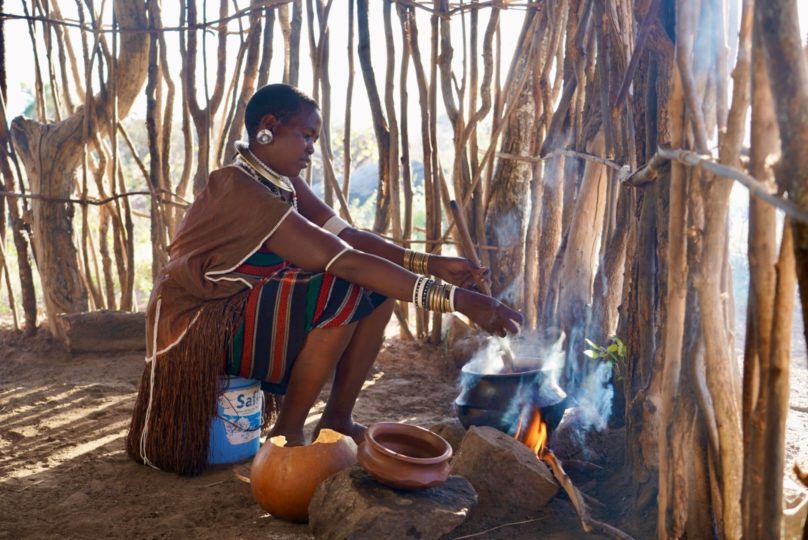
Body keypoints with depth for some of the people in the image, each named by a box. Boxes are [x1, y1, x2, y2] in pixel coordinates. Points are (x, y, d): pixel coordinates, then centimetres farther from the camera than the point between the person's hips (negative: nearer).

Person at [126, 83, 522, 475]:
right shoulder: (240, 191, -28)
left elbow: (347, 236, -3)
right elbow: (347, 262, -34)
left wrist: (430, 263, -16)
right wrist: (454, 299, -34)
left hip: (256, 305, 9)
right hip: (202, 331, -9)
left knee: (379, 285, -4)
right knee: (344, 292, -29)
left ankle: (338, 417, 4)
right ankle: (287, 434, -13)